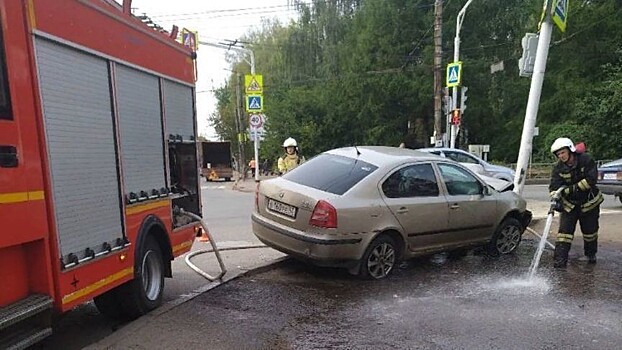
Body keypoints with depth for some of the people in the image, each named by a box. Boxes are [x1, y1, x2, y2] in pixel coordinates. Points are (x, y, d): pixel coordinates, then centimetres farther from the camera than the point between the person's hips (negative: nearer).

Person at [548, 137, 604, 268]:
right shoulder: (558, 168, -10)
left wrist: (572, 188, -27)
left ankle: (591, 254, 37)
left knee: (590, 230, 13)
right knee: (565, 230, -9)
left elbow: (591, 180, -23)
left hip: (589, 202, -1)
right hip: (569, 204, 1)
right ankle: (560, 259, -10)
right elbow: (554, 186, -17)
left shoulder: (586, 160, -15)